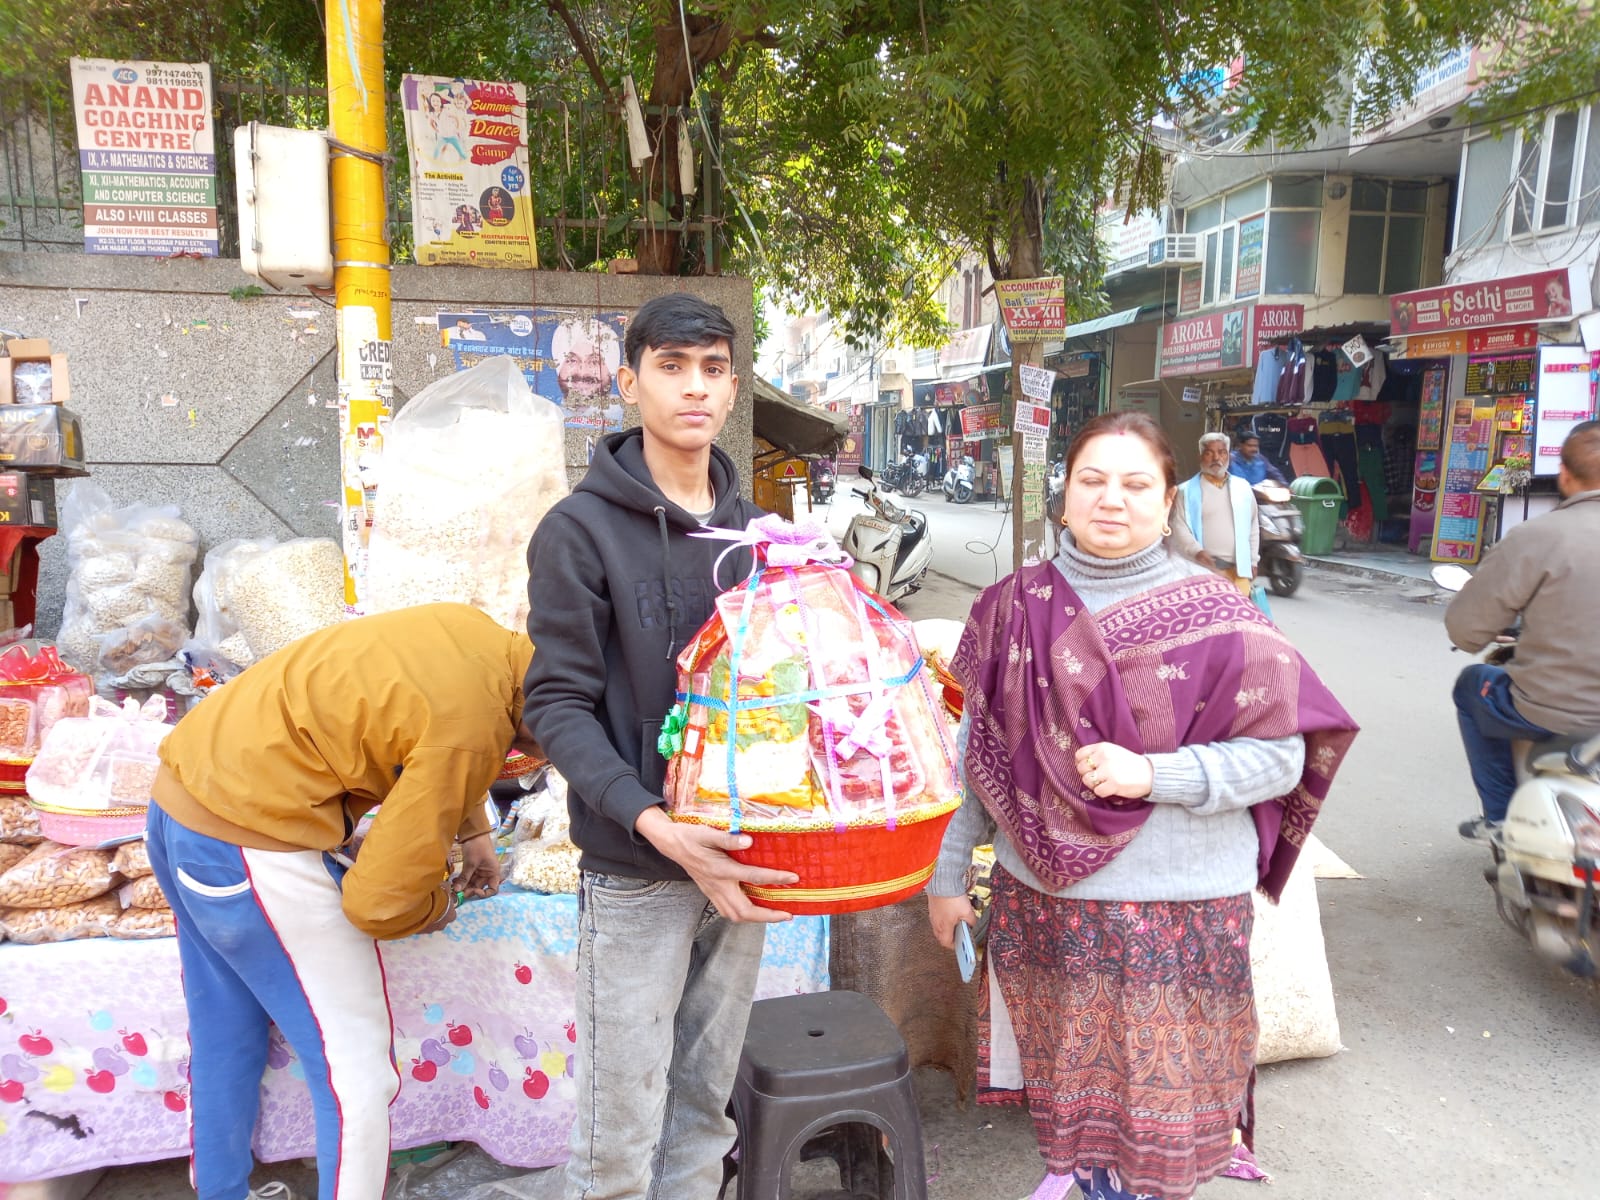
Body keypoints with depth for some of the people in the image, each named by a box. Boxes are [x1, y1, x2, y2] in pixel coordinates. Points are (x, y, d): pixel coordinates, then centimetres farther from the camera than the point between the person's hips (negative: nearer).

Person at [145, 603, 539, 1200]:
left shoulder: (477, 633, 0)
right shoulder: (471, 727, -24)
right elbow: (380, 899, -18)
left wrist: (473, 829, 21)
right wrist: (438, 905, 2)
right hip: (252, 842, -10)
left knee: (223, 1040, 26)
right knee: (356, 1077, 2)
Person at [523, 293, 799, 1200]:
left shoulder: (753, 529, 8)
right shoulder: (581, 529, -7)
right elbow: (560, 703, -11)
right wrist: (657, 826, -24)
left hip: (738, 853, 5)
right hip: (636, 866, -4)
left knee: (707, 1103, 17)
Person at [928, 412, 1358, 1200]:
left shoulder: (1215, 617, -10)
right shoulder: (1016, 605, -1)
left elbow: (1280, 754, -8)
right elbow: (974, 748, 3)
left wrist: (1151, 774, -22)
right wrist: (948, 874, 6)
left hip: (1177, 910, -2)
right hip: (1040, 899, 3)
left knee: (1159, 1093, 13)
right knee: (1069, 1076, 19)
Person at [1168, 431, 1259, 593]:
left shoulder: (1242, 487, 13)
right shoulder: (1187, 491, 0)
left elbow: (1253, 526, 19)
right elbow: (1179, 527, -8)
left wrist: (1252, 561, 16)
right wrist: (1197, 552, -24)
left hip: (1238, 569, 4)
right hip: (1204, 569, -4)